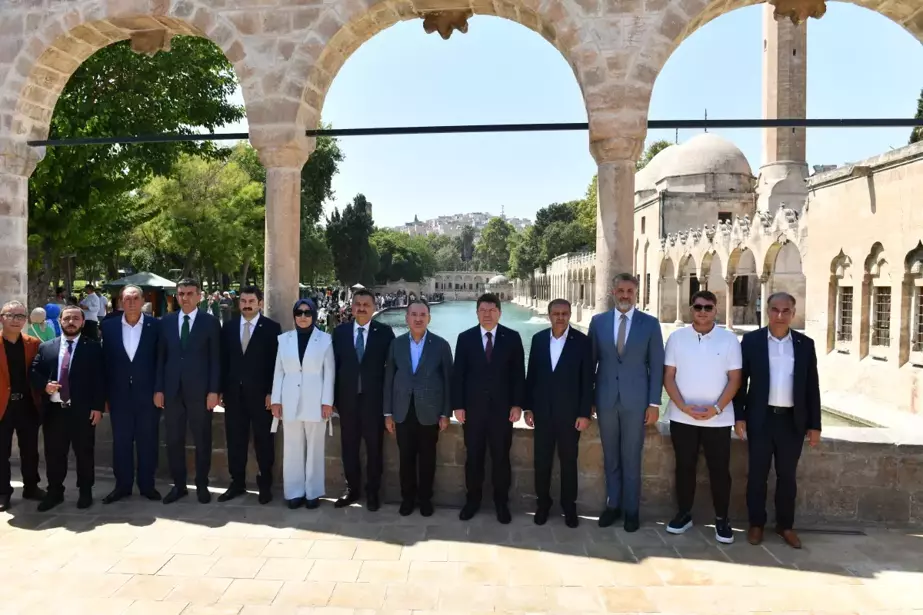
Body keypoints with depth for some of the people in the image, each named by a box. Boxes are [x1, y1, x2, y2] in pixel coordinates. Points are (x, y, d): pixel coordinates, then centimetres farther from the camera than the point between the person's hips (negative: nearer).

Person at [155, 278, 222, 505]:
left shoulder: (210, 322, -1)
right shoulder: (166, 322, 7)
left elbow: (215, 359, -3)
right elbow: (161, 357, 8)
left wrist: (214, 391, -9)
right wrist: (158, 389, 2)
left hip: (200, 390, -3)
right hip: (172, 390, 3)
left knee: (202, 440, 7)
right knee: (174, 440, 9)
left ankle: (202, 485, 20)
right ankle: (178, 485, 22)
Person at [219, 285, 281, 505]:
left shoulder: (272, 328, -3)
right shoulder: (228, 326, 8)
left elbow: (276, 362, -6)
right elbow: (223, 360, 8)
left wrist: (271, 392, -11)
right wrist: (221, 389, 3)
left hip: (261, 393, -3)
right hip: (234, 392, 4)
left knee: (263, 440, 6)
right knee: (235, 439, 10)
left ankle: (265, 484, 17)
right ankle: (237, 483, 22)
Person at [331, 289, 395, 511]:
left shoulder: (384, 332, -3)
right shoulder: (340, 331, 4)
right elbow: (335, 365, 5)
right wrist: (334, 397, 1)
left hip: (374, 399, -2)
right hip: (347, 398, 2)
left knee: (374, 447, 8)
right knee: (349, 446, 11)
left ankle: (372, 492, 22)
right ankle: (352, 489, 27)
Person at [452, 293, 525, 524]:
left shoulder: (512, 337, 1)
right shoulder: (465, 338, 2)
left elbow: (518, 373, 1)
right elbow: (458, 374, 2)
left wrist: (517, 404, -5)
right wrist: (458, 405, -4)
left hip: (502, 407, 0)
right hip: (473, 407, 1)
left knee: (501, 457, 8)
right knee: (473, 456, 9)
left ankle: (502, 503, 23)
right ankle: (473, 500, 25)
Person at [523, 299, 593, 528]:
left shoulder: (582, 341, -6)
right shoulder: (538, 339, 2)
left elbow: (587, 380, -5)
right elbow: (531, 374, 5)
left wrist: (585, 413, -8)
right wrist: (528, 407, 3)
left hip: (570, 412, -2)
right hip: (542, 411, 2)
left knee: (569, 461, 10)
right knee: (542, 460, 9)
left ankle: (569, 506, 25)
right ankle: (543, 503, 26)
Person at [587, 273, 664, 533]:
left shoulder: (650, 323, -1)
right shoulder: (598, 321, 3)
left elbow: (656, 366, -1)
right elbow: (591, 361, 6)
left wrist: (654, 403, -5)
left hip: (635, 400, -2)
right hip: (605, 399, 2)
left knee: (631, 458, 7)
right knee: (610, 457, 13)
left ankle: (631, 509, 22)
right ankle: (613, 504, 27)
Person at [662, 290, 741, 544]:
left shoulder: (729, 339, -1)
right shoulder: (677, 337, 1)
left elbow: (734, 378, -2)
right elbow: (668, 376, 0)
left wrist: (716, 408, -15)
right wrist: (683, 406, -13)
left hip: (718, 418, -1)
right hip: (682, 417, 1)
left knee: (720, 469, 5)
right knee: (685, 466, 11)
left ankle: (721, 519, 20)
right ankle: (684, 514, 24)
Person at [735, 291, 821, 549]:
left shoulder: (805, 344, 4)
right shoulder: (751, 340, -2)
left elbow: (812, 387, 6)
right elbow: (741, 380, -1)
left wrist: (814, 425, 3)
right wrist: (739, 416, -5)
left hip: (792, 420, 2)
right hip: (760, 419, -1)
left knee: (787, 475, 12)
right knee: (757, 474, 7)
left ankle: (785, 525, 26)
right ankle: (756, 524, 21)